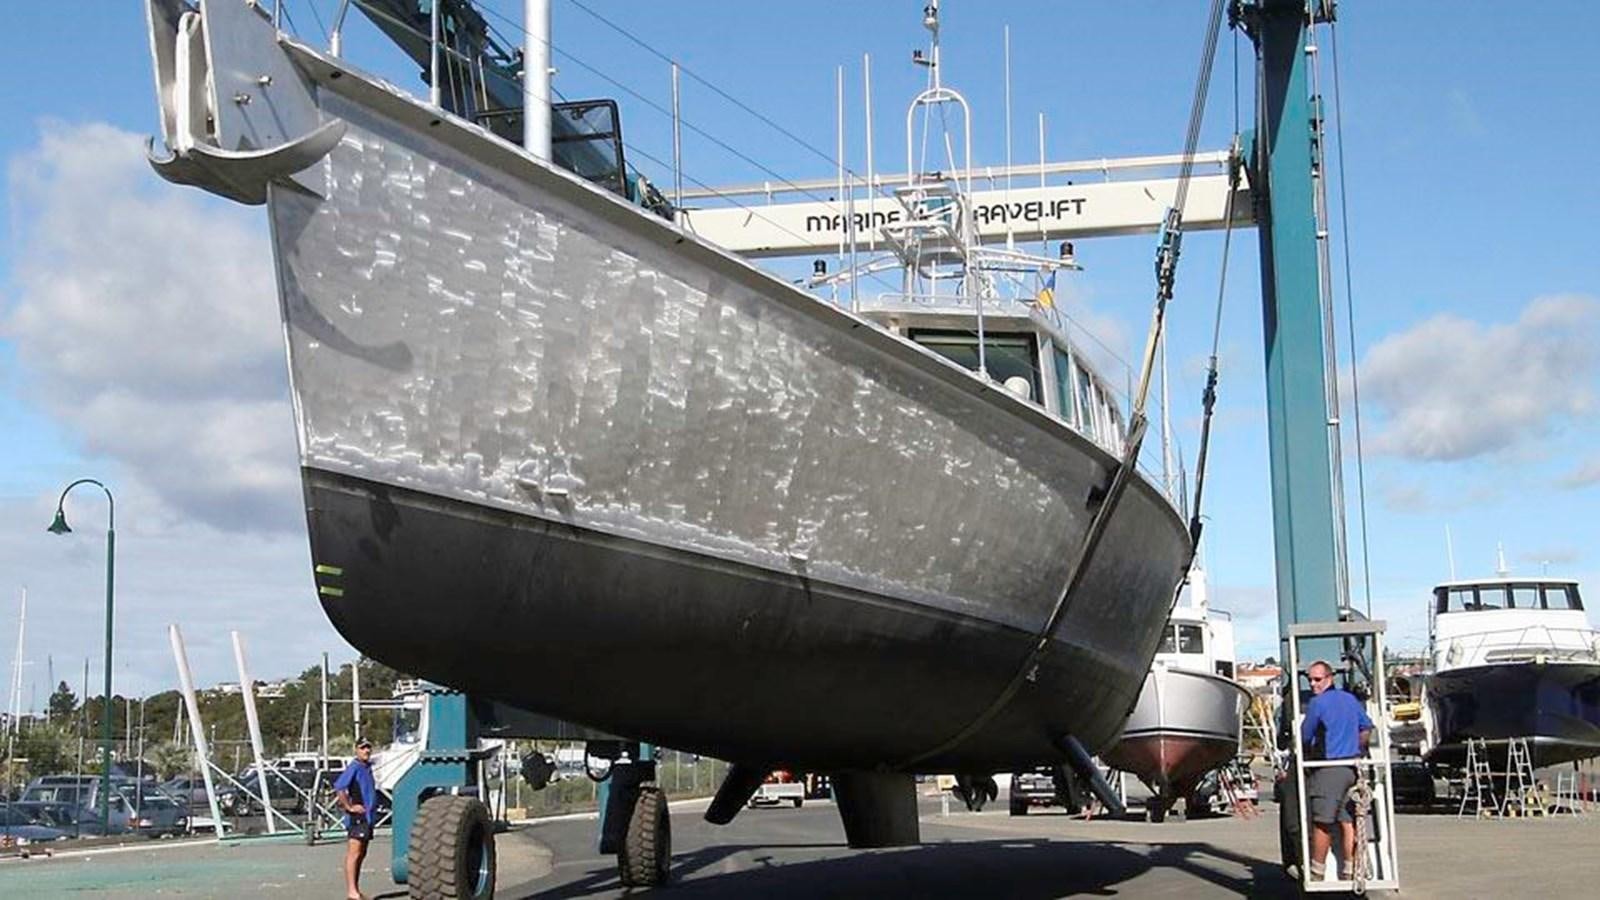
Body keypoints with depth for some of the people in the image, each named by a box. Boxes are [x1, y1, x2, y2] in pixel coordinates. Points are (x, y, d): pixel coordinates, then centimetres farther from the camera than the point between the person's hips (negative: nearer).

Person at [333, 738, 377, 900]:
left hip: (367, 816, 10)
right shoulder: (354, 767, -12)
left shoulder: (368, 767, 15)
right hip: (357, 816, -10)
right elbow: (339, 788, -22)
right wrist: (349, 807, -19)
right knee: (354, 853, -12)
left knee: (361, 854, 13)